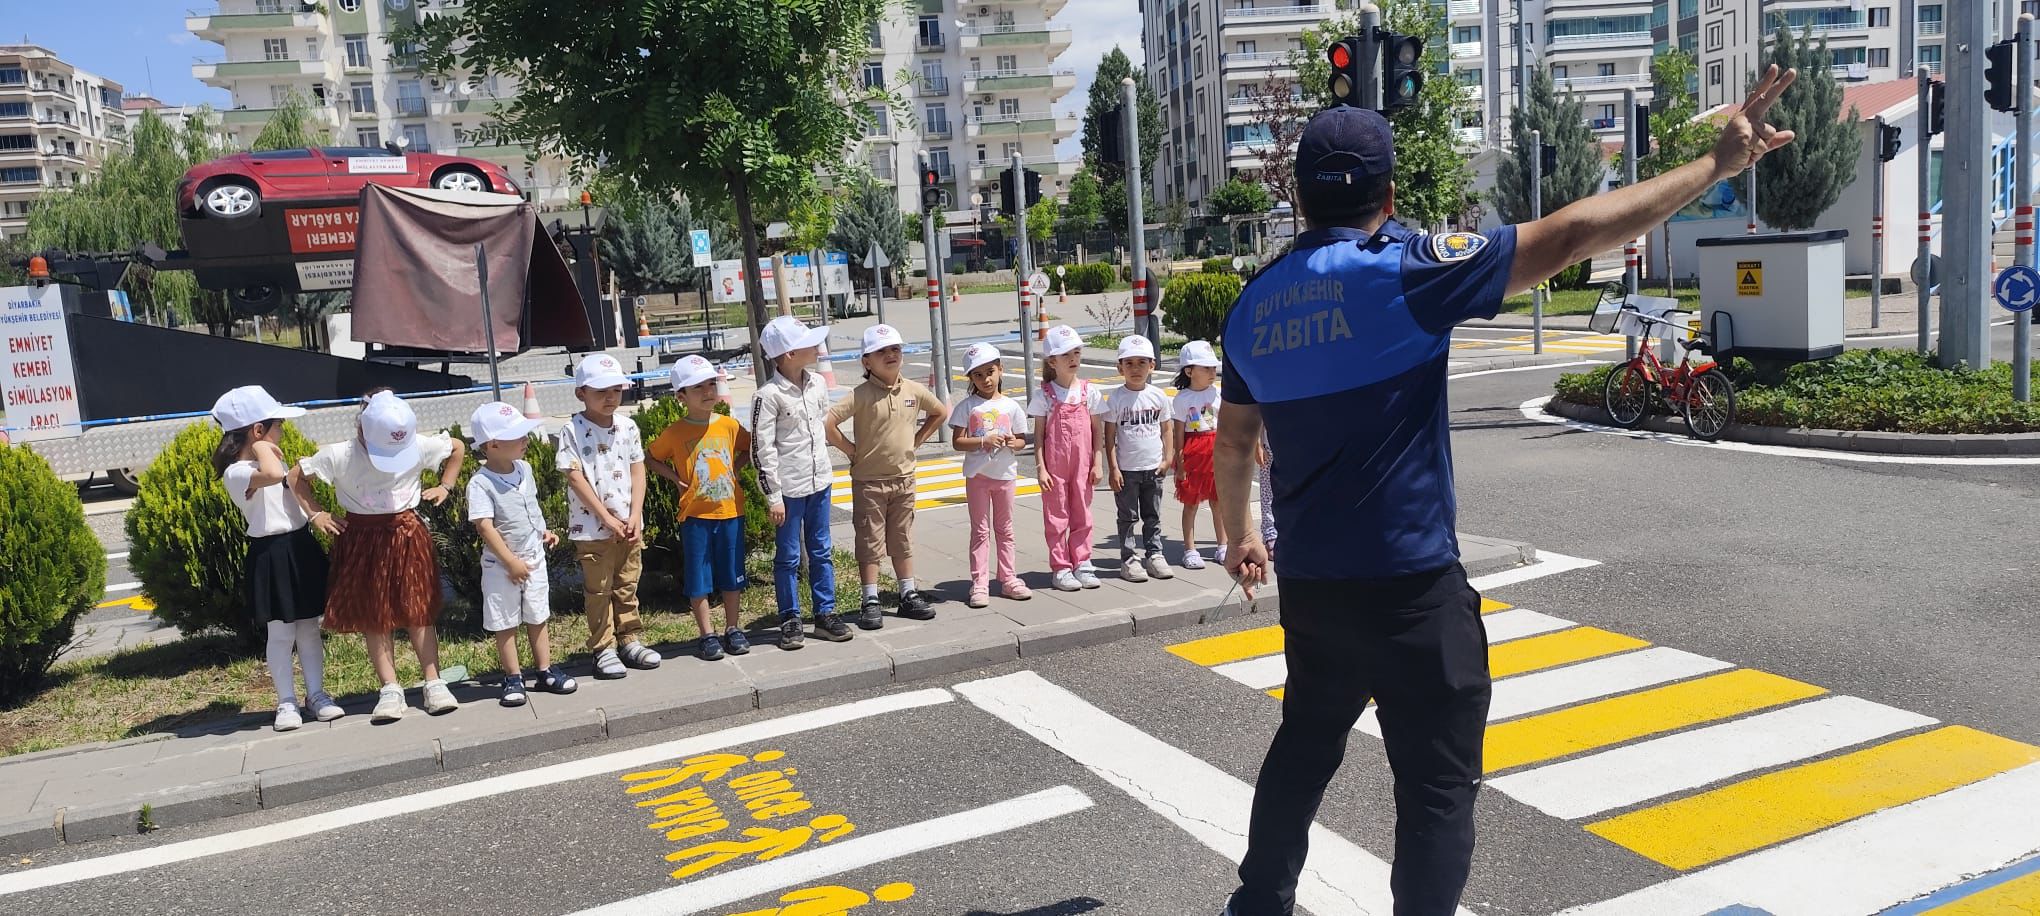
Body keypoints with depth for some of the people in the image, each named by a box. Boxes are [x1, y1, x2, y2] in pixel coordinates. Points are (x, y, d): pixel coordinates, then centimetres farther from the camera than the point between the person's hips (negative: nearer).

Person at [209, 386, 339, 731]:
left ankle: (316, 694, 19)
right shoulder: (237, 472, -17)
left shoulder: (274, 458, 13)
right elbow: (272, 475, -39)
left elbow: (297, 489, 23)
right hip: (271, 555, -8)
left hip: (301, 547, 8)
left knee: (310, 628, 11)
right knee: (281, 635, 0)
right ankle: (286, 702, 10)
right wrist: (262, 448, -21)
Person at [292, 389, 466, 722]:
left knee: (419, 610, 2)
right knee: (373, 617, 3)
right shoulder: (338, 455, -15)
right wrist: (317, 514, -7)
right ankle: (390, 690, 9)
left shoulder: (419, 446, -13)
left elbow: (458, 447, 6)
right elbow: (297, 476, -1)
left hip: (407, 535, 0)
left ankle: (433, 683, 6)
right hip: (362, 540, 0)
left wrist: (444, 487, 2)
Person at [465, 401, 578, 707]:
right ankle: (513, 678, 16)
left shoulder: (524, 469, 1)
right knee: (505, 623, 6)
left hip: (534, 556, 6)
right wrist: (511, 561, -22)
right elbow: (485, 527, -23)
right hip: (501, 564, -6)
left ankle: (546, 671, 23)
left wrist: (543, 531, 9)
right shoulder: (481, 483, -21)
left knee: (538, 617, 14)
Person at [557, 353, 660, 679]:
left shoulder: (627, 427, 3)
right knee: (598, 590, 5)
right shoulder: (572, 431, -10)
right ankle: (603, 649, 14)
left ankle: (629, 640, 25)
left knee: (627, 585, 14)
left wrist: (634, 517, -7)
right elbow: (576, 478, -13)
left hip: (629, 524, 4)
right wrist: (608, 518, -15)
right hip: (592, 527, -4)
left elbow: (638, 471, 3)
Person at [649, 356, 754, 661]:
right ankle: (708, 635, 15)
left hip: (730, 512, 2)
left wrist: (734, 471, 3)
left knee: (732, 575, 10)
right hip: (695, 515, -2)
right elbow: (653, 458, 6)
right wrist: (677, 479, -5)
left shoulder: (729, 426, 0)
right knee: (698, 579, 3)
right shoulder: (675, 432, -6)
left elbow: (748, 449, 16)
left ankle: (733, 629, 23)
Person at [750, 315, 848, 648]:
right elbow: (762, 449, -15)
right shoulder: (769, 396, -16)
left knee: (821, 551, 13)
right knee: (788, 556, 5)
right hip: (789, 487, -6)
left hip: (819, 482, 6)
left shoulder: (818, 383, 3)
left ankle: (825, 613, 23)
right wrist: (773, 496, -14)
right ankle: (790, 620, 15)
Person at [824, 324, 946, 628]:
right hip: (869, 481, -4)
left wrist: (917, 440, 7)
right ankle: (871, 602, 9)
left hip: (903, 478, 4)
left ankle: (909, 595, 23)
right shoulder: (861, 395, -15)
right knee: (870, 542, 3)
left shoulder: (914, 391, -1)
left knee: (903, 540, 14)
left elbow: (940, 412, 17)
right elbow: (827, 423, -23)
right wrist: (852, 451, -15)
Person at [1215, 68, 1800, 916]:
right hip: (1409, 583, -6)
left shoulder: (1254, 305, 4)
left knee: (1307, 744, 24)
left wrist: (1238, 537, 30)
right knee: (1439, 781, 6)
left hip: (1309, 582, 7)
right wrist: (1718, 163, -7)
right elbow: (1568, 237, -15)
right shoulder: (1403, 273, -14)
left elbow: (1234, 441, 15)